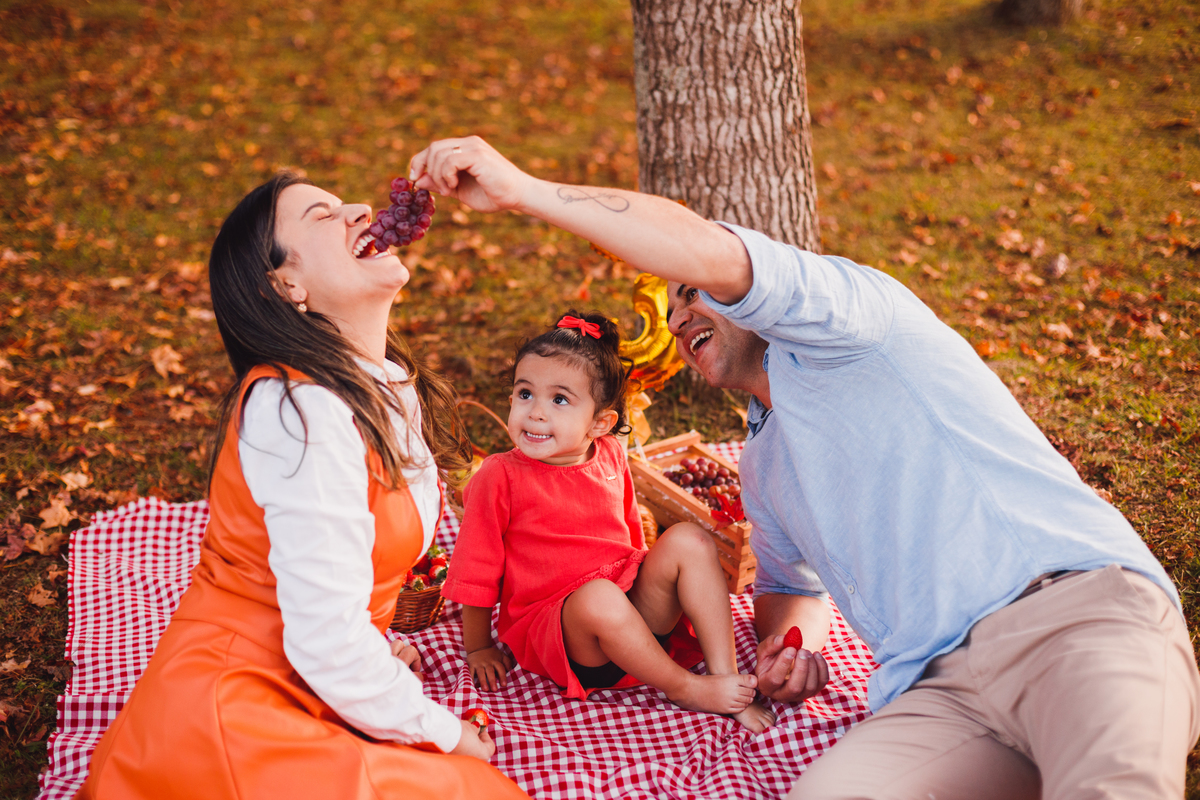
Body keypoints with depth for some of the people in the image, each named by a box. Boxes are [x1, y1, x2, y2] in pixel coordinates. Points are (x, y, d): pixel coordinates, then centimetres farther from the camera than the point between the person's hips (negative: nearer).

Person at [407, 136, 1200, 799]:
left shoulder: (835, 332, 6)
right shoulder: (763, 469, 30)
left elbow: (705, 250, -12)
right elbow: (791, 580, 44)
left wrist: (523, 188, -9)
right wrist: (784, 643, 18)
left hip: (1076, 608, -7)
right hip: (943, 692, 7)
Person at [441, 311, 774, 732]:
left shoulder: (610, 457, 4)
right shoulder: (499, 477, -11)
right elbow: (477, 572, -3)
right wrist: (479, 649, 4)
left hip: (635, 604, 6)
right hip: (548, 626, -6)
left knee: (690, 540, -12)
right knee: (598, 597, -37)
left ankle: (725, 673, -16)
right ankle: (685, 689, -18)